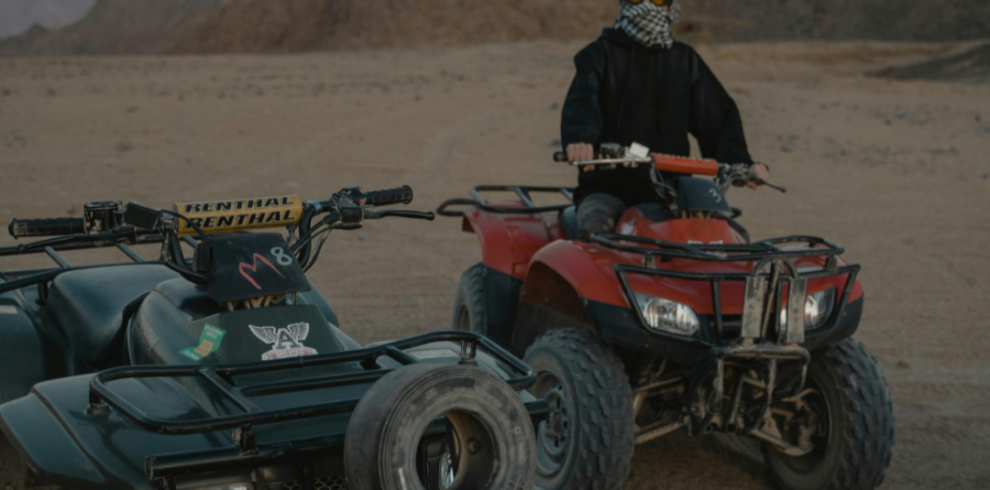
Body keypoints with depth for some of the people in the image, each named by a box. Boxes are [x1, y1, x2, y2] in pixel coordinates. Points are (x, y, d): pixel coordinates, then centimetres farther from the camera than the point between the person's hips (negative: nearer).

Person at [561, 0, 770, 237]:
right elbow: (581, 101, -14)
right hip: (608, 188, -3)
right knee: (597, 229, -32)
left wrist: (741, 162, -9)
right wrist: (579, 139, -38)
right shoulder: (601, 53, 6)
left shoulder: (685, 60, 18)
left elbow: (718, 115, 11)